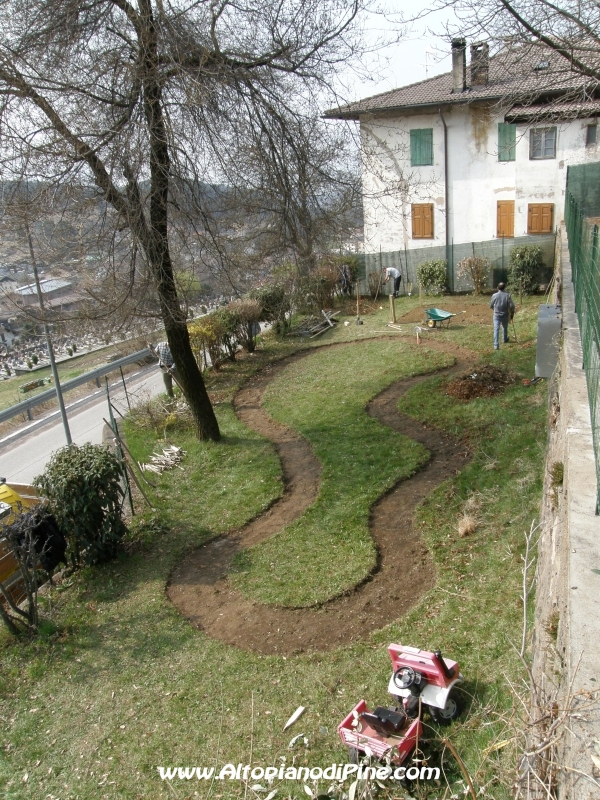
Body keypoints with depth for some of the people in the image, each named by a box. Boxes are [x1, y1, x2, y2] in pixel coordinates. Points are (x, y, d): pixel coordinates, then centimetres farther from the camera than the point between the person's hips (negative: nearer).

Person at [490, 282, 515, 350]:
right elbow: (512, 306, -12)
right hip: (505, 315, 1)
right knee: (505, 328, 24)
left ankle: (496, 345, -15)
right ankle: (505, 339, 46)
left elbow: (491, 306, 4)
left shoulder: (494, 295, -8)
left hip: (496, 315, -1)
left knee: (496, 329, -4)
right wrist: (512, 313, 4)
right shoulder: (507, 295, -9)